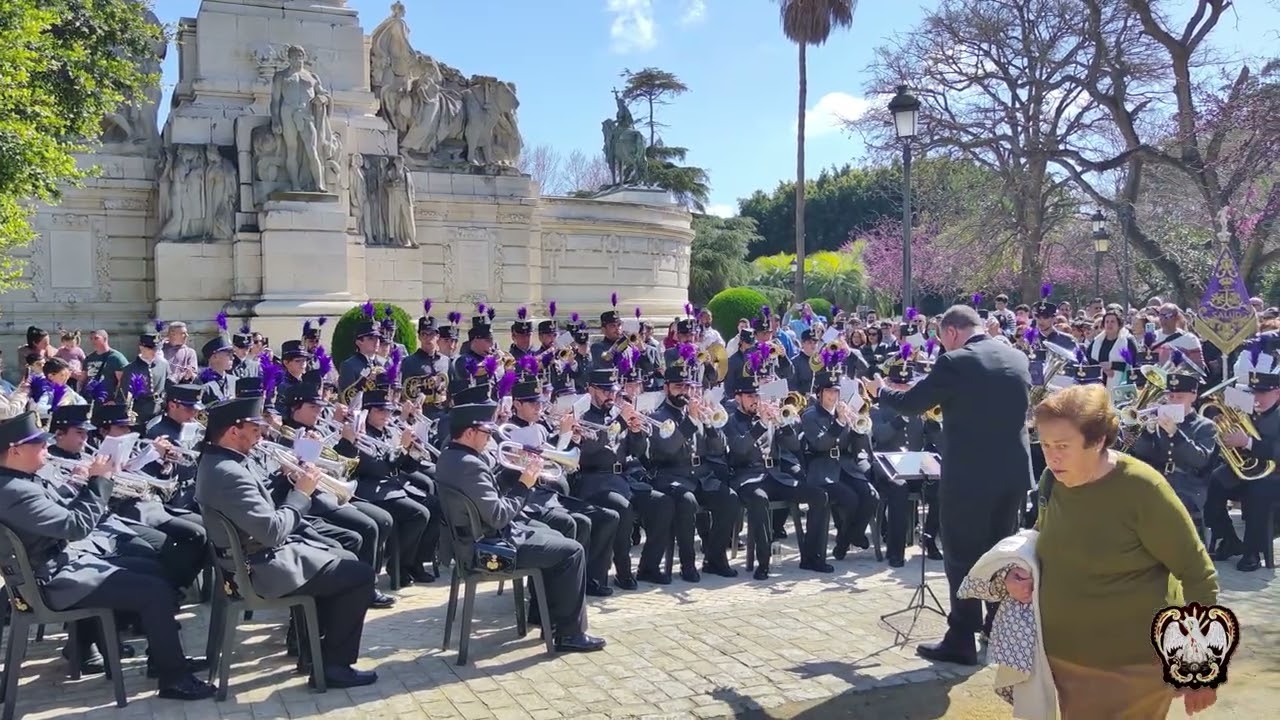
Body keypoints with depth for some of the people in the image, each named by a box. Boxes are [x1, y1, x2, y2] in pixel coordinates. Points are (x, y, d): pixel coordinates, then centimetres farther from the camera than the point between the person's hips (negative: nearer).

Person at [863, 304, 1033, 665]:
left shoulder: (955, 363, -15)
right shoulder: (1017, 358, 6)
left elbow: (910, 403, -8)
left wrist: (880, 390, 13)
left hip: (970, 476, -7)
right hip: (1013, 472, 7)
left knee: (962, 558, 3)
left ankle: (961, 641, 8)